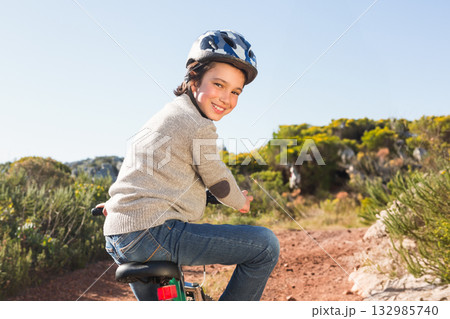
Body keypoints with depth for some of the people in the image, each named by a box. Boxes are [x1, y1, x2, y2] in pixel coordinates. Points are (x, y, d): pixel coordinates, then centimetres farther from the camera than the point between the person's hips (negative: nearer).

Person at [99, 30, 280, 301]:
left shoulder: (168, 113, 19)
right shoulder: (200, 127, -10)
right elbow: (218, 180, 0)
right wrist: (240, 201, 21)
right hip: (152, 233, -10)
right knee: (266, 244, -9)